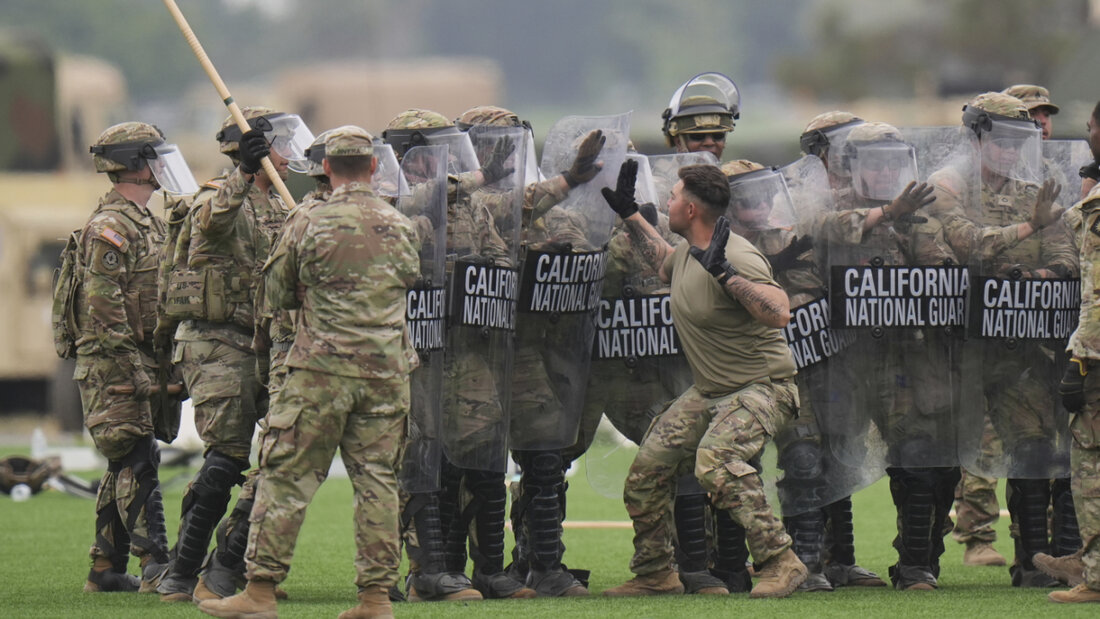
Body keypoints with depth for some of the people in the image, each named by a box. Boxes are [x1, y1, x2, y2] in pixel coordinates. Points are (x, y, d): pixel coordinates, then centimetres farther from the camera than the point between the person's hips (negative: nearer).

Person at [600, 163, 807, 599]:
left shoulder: (738, 258, -22)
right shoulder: (688, 251, 7)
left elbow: (779, 313, -37)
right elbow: (664, 264, 33)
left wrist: (724, 272, -38)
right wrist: (629, 214, 31)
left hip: (763, 387, -10)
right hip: (708, 392, 10)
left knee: (715, 458, -33)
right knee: (648, 466, 6)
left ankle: (780, 562, -28)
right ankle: (655, 574, 22)